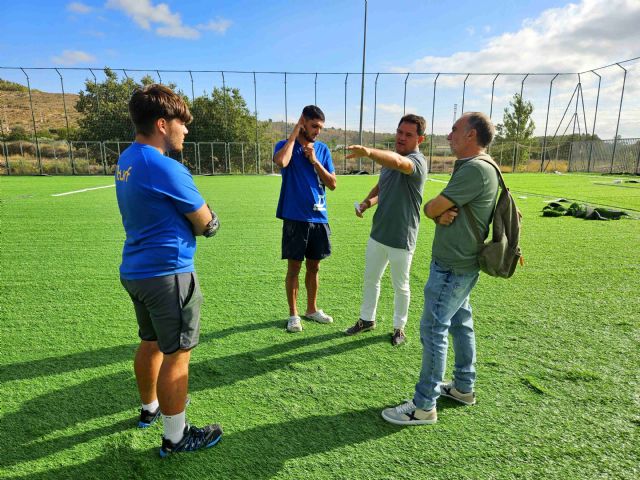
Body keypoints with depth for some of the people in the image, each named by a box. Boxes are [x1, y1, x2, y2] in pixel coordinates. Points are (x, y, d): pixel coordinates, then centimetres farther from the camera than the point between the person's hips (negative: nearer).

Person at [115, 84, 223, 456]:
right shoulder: (165, 168, -20)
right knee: (177, 355, 3)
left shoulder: (126, 161, 10)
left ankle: (150, 408, 43)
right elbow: (206, 223, -14)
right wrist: (202, 218, 7)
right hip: (168, 273, -9)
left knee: (151, 342, 23)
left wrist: (191, 217, 0)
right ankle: (175, 436, 19)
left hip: (136, 270, 9)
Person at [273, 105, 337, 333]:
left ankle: (312, 309, 30)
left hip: (319, 218, 4)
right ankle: (293, 314, 20)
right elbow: (281, 162, -27)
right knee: (294, 267, 4)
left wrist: (314, 161, -8)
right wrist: (294, 133, -15)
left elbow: (333, 184, 3)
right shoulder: (285, 145, -2)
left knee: (314, 267, 14)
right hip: (295, 218, -4)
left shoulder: (322, 149, 8)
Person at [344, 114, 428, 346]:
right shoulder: (389, 159, 6)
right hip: (378, 233, 7)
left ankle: (399, 327, 32)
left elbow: (398, 163, -44)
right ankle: (367, 319, 38)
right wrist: (367, 202, -2)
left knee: (401, 286, 11)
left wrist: (369, 152, -62)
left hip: (401, 239, -7)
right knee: (370, 279, 19)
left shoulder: (417, 161, -19)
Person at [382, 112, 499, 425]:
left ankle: (424, 406, 8)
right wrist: (440, 215, -15)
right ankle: (464, 387, 34)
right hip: (459, 263, 10)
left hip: (452, 267, -10)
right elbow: (432, 209, 7)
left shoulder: (475, 169, -21)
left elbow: (432, 208, -21)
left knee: (433, 330, -4)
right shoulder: (468, 167, 13)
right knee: (460, 323, 18)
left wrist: (435, 209, 2)